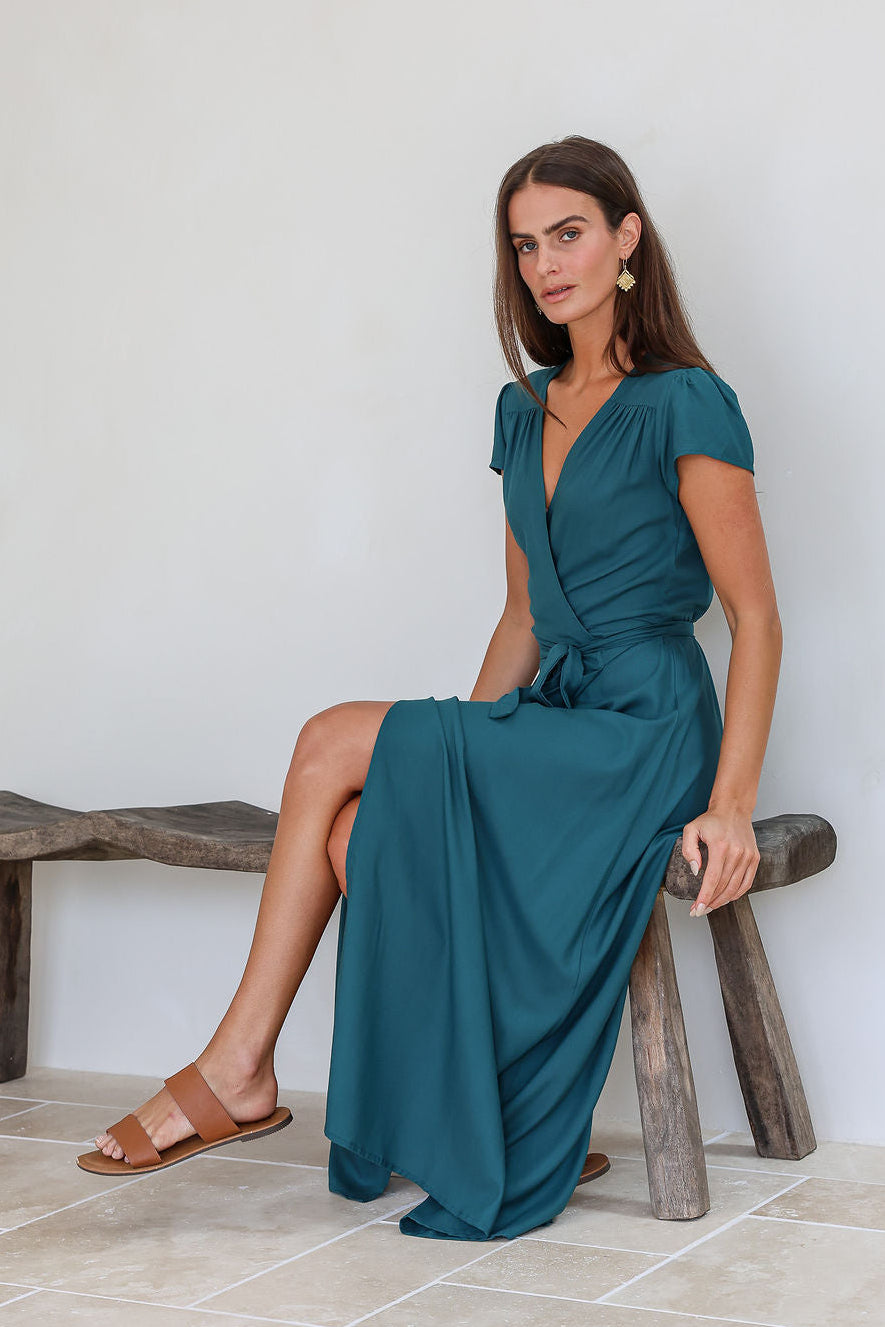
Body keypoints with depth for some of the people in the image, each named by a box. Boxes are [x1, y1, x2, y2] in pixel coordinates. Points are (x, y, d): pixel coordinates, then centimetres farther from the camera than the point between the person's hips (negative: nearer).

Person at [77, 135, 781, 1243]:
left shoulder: (685, 406, -7)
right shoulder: (525, 410, 15)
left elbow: (755, 618, -9)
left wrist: (730, 803, -19)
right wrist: (459, 756, 7)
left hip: (645, 737, -7)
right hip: (548, 729, 7)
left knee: (336, 744, -20)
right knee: (366, 827, -21)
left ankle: (242, 1064, -9)